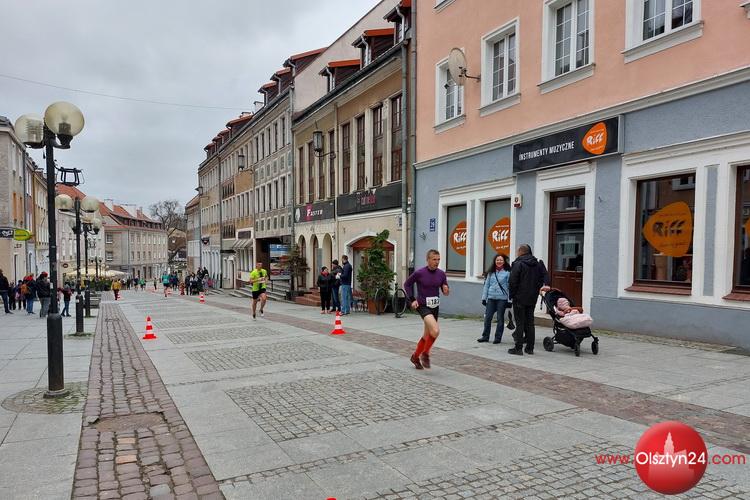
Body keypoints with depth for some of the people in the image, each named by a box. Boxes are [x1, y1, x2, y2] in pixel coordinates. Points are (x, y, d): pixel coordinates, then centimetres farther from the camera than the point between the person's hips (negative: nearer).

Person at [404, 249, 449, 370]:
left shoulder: (441, 274, 1)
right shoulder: (419, 273, -11)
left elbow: (445, 291, 11)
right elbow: (407, 284, 3)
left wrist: (446, 290, -12)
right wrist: (412, 299, -3)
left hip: (435, 307, 6)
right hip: (423, 306, -6)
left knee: (426, 336, 15)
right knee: (435, 330, -25)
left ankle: (415, 357, 37)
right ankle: (425, 354, -3)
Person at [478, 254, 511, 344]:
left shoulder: (507, 273, -2)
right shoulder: (491, 272, 9)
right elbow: (486, 285, 12)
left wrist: (510, 298, -8)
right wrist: (484, 297, 8)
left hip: (502, 298, -3)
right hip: (491, 297, 3)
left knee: (500, 318, 6)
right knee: (487, 317, 3)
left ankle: (498, 337, 15)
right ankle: (485, 336, 15)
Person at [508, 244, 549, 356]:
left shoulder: (518, 264, -13)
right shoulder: (538, 264, 7)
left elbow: (512, 282, -15)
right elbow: (545, 278, 6)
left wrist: (512, 294, -3)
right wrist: (536, 290, 7)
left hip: (520, 298, -6)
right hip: (532, 298, 6)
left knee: (520, 322, -1)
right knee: (530, 322, 13)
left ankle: (518, 348, 0)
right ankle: (530, 347, 17)